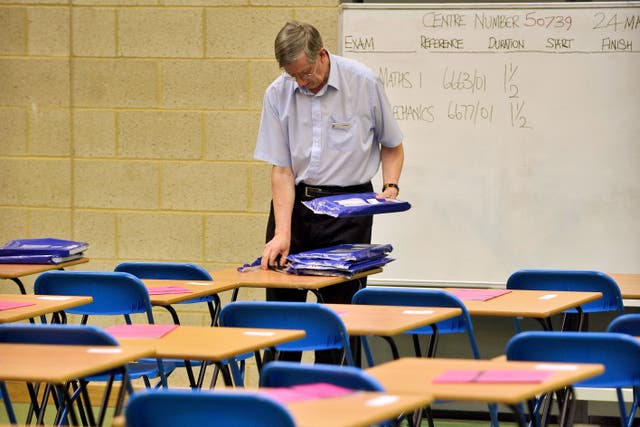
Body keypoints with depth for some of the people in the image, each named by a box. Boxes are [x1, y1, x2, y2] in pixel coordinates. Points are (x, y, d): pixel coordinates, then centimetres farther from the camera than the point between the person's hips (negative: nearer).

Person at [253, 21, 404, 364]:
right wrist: (282, 233, -15)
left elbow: (392, 145, 7)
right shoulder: (278, 94, -5)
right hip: (295, 200, 2)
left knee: (339, 301, -5)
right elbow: (281, 169, -6)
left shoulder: (363, 83, -8)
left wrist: (391, 187, -11)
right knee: (281, 302, 2)